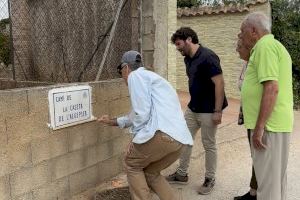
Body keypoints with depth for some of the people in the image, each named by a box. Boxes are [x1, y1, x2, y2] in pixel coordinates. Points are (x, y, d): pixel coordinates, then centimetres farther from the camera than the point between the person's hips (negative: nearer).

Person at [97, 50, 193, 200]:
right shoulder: (148, 76, 33)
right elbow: (139, 114, 44)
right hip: (180, 138, 9)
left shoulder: (136, 75, 5)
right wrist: (113, 122, 54)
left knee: (132, 164, 16)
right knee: (150, 172, 26)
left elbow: (142, 113, -9)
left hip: (162, 133, -8)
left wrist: (136, 137, 4)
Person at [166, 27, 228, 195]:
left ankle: (210, 179, 22)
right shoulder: (188, 59, 7)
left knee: (209, 145, 4)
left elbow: (219, 83, -22)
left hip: (208, 111, -9)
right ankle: (182, 174, 27)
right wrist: (193, 103, 18)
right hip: (192, 108, 9)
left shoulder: (207, 57, -20)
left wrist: (218, 111, -23)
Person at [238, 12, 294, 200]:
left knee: (268, 179, -1)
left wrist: (259, 127, -22)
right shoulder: (272, 45, 20)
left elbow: (272, 88, -23)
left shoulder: (265, 46, -12)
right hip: (274, 123, 10)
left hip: (268, 125, -10)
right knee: (275, 176, 18)